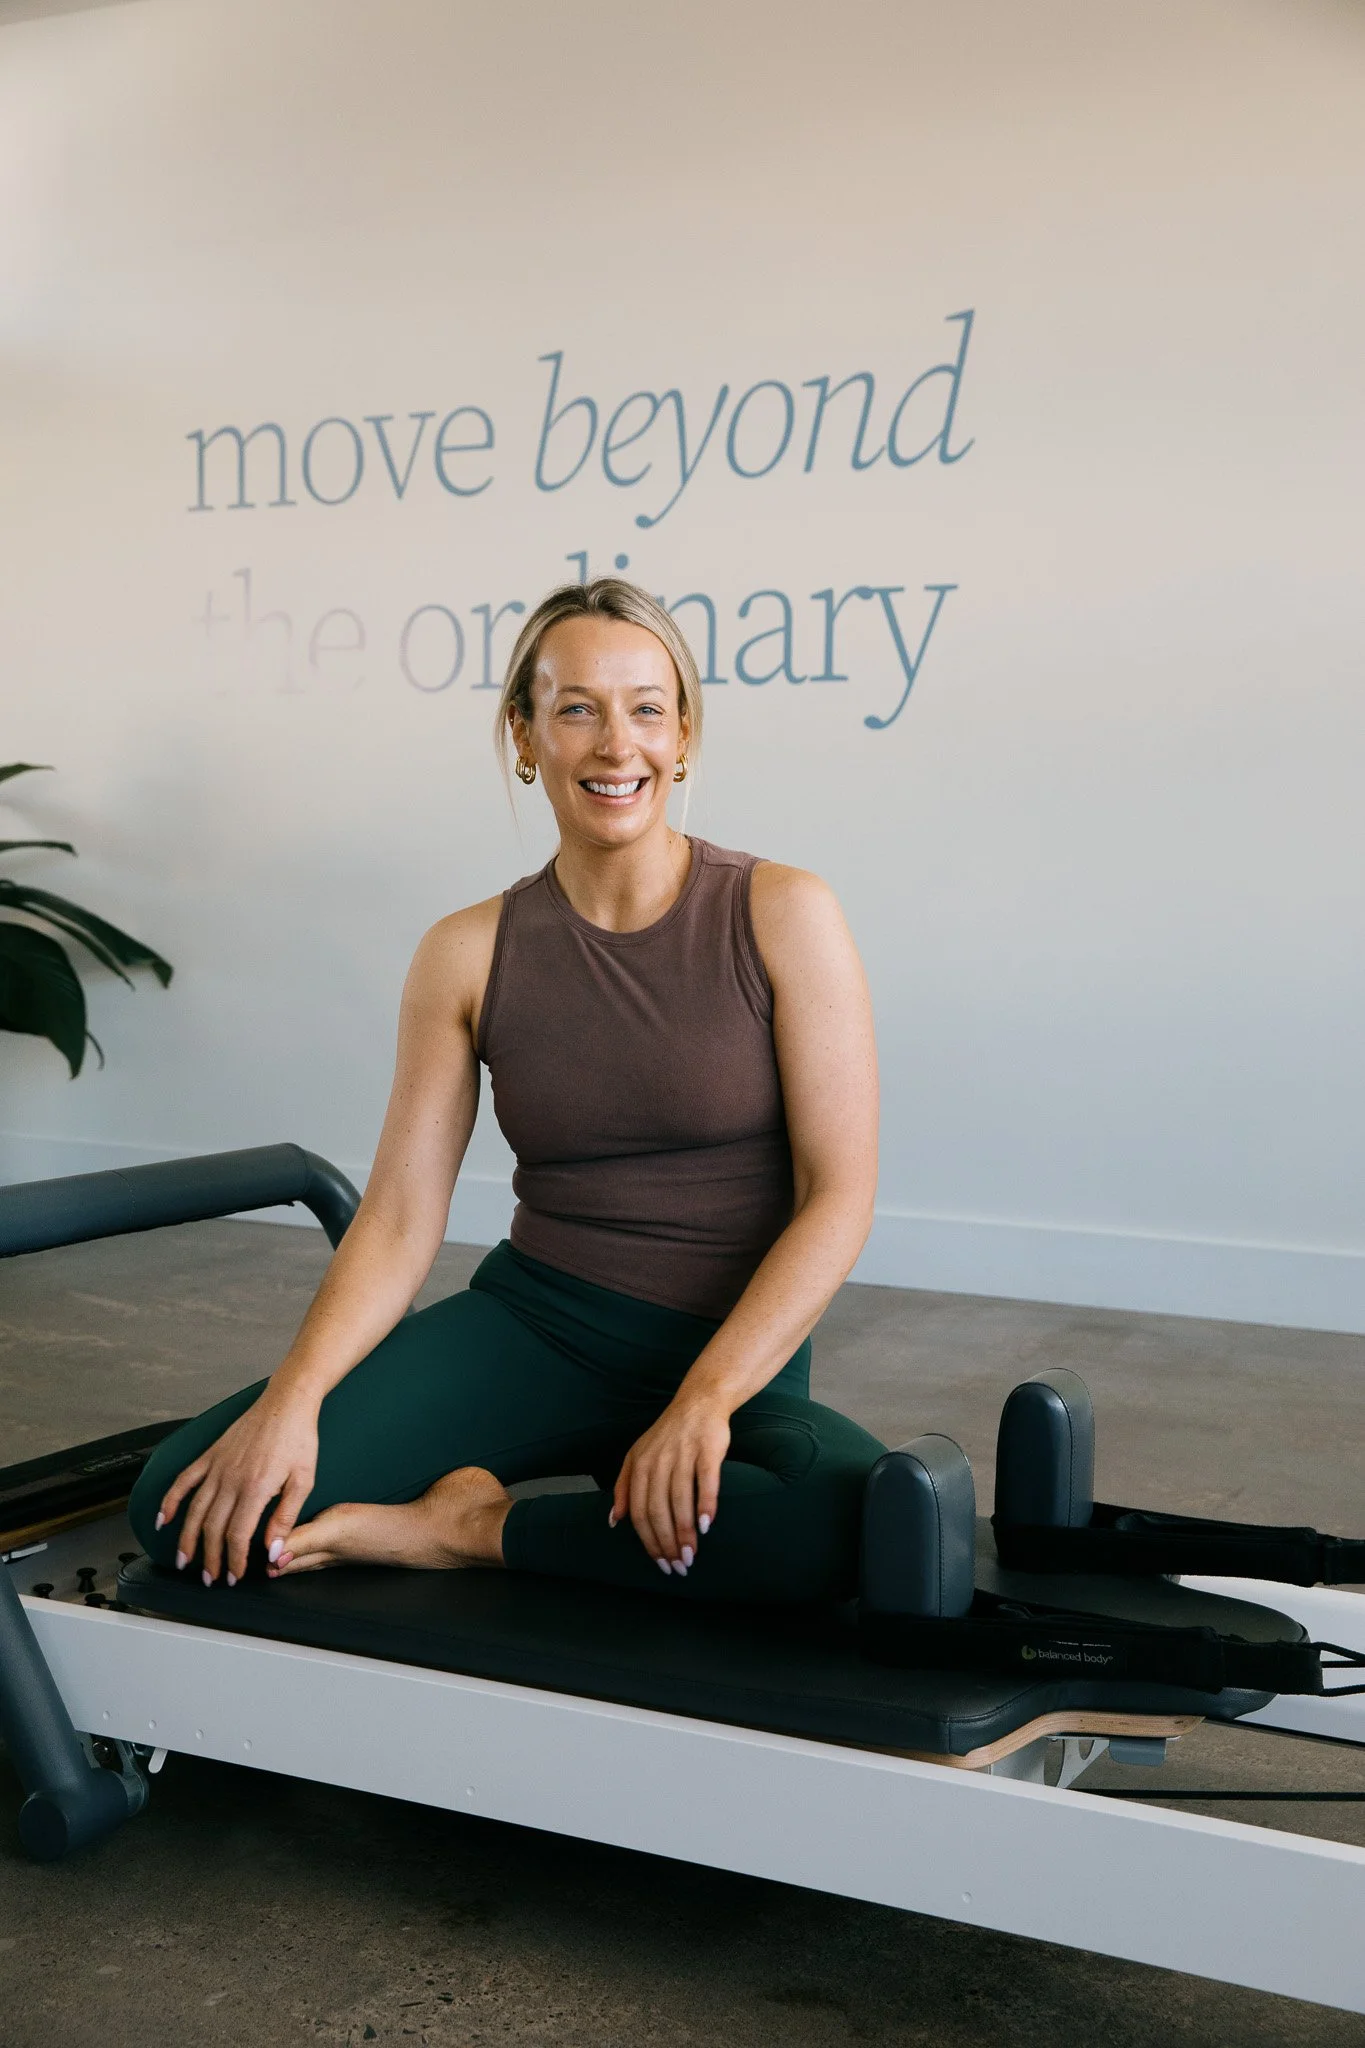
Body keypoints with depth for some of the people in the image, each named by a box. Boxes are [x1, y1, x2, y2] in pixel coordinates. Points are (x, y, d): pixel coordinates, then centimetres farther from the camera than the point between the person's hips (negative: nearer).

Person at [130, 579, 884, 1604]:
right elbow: (399, 1218, 0)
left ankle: (477, 1528, -14)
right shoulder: (470, 954, 3)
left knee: (866, 1515, -38)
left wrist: (705, 1398, -21)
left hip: (734, 1354, 0)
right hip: (532, 1323, 1)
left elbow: (838, 1197, -9)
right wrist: (292, 1396, -18)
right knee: (187, 1506, -20)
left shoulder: (783, 916, -4)